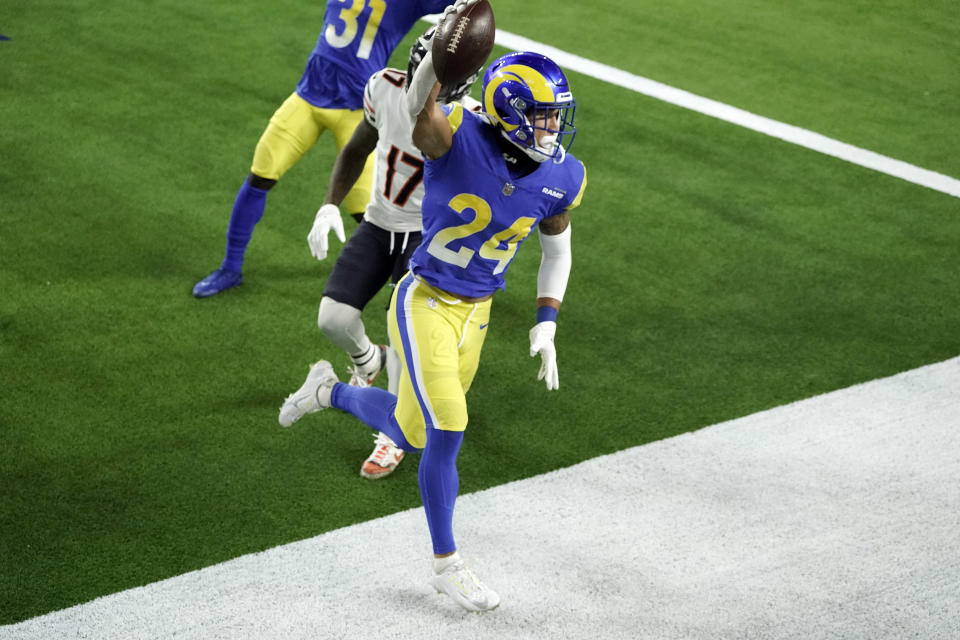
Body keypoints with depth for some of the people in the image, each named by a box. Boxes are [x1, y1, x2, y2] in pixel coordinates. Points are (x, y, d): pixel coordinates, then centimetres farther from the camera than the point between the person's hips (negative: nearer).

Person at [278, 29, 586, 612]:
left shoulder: (561, 177, -5)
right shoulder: (460, 139, -22)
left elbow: (557, 250, 11)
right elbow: (419, 106, -45)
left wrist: (546, 327, 4)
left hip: (476, 312, 6)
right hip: (425, 302, -6)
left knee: (412, 432, 17)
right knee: (447, 433, -8)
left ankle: (330, 392, 46)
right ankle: (447, 563, 11)